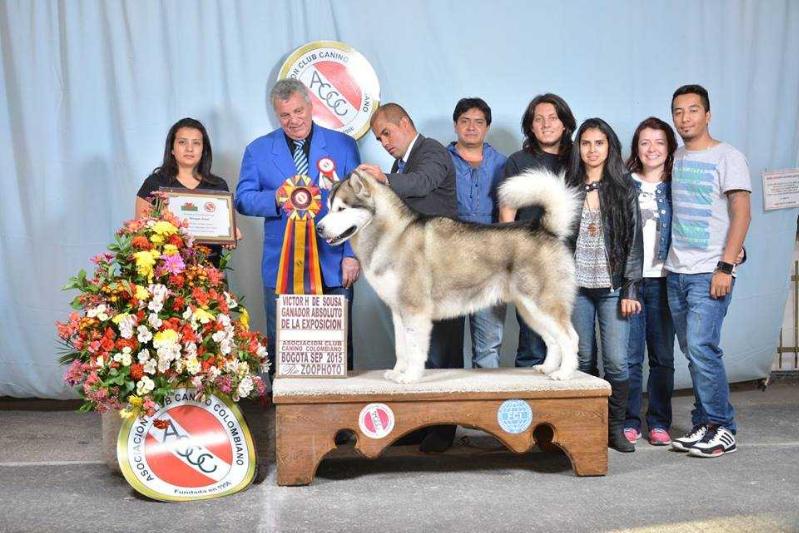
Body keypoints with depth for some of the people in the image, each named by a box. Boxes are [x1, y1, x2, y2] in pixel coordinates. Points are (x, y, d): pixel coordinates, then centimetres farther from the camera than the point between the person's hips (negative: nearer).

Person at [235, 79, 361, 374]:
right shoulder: (258, 150, 9)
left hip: (333, 267, 0)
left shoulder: (343, 145, 6)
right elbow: (243, 199, 5)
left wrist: (352, 254, -5)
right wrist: (276, 198, -15)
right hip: (281, 268, 1)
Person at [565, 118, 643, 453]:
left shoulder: (624, 189, 5)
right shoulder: (567, 189, 9)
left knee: (616, 360, -5)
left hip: (612, 287, -1)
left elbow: (633, 240, 2)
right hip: (576, 286, 1)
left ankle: (616, 428, 8)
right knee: (583, 359, 4)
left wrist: (630, 290, -5)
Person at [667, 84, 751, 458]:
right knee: (692, 351, 8)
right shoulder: (676, 159, 14)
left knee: (701, 348, -12)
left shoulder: (728, 157, -3)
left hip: (710, 272, -6)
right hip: (676, 272, 6)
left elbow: (742, 214, -9)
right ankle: (705, 425, 17)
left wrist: (725, 267, -16)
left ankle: (722, 429, 0)